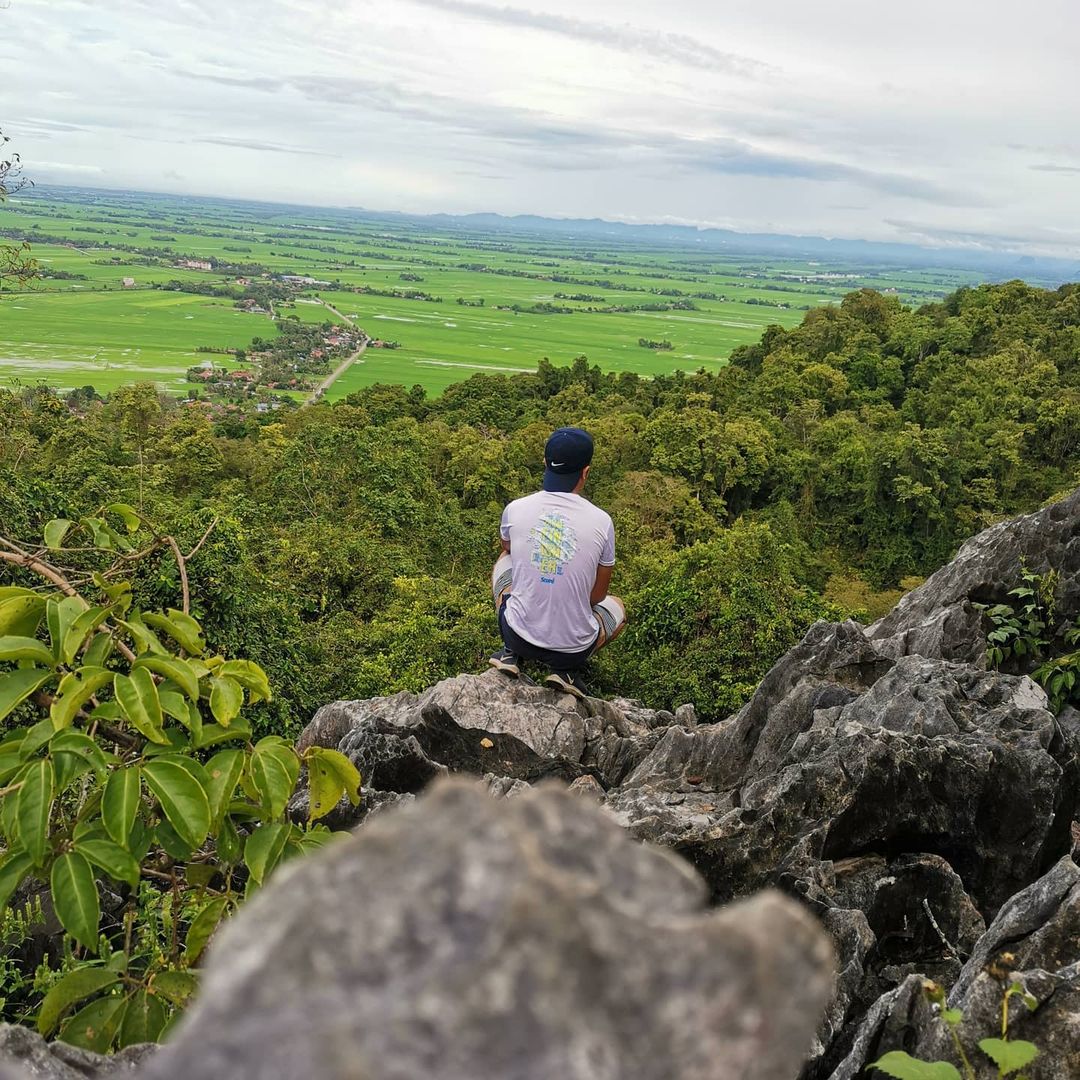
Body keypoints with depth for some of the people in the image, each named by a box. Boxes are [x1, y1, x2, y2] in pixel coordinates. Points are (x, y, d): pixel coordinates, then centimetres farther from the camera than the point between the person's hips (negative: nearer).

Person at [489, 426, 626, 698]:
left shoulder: (515, 509, -9)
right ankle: (566, 669, 9)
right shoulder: (601, 522, -14)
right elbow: (597, 596, 0)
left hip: (519, 636, 2)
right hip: (574, 647, -1)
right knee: (616, 606, 32)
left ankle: (511, 654, 17)